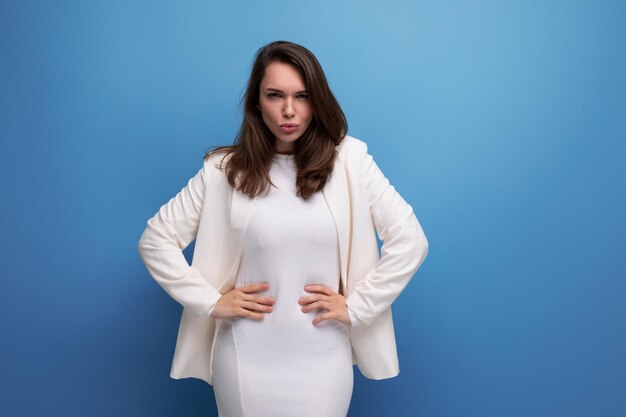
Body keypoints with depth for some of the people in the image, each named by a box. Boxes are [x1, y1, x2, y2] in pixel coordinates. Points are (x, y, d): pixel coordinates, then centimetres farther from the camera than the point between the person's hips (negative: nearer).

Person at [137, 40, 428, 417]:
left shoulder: (349, 159, -5)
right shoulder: (225, 170, -2)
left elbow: (410, 241, -5)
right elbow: (155, 240, 2)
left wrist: (356, 306, -8)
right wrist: (210, 301, -5)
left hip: (323, 359, 0)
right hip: (246, 359, 1)